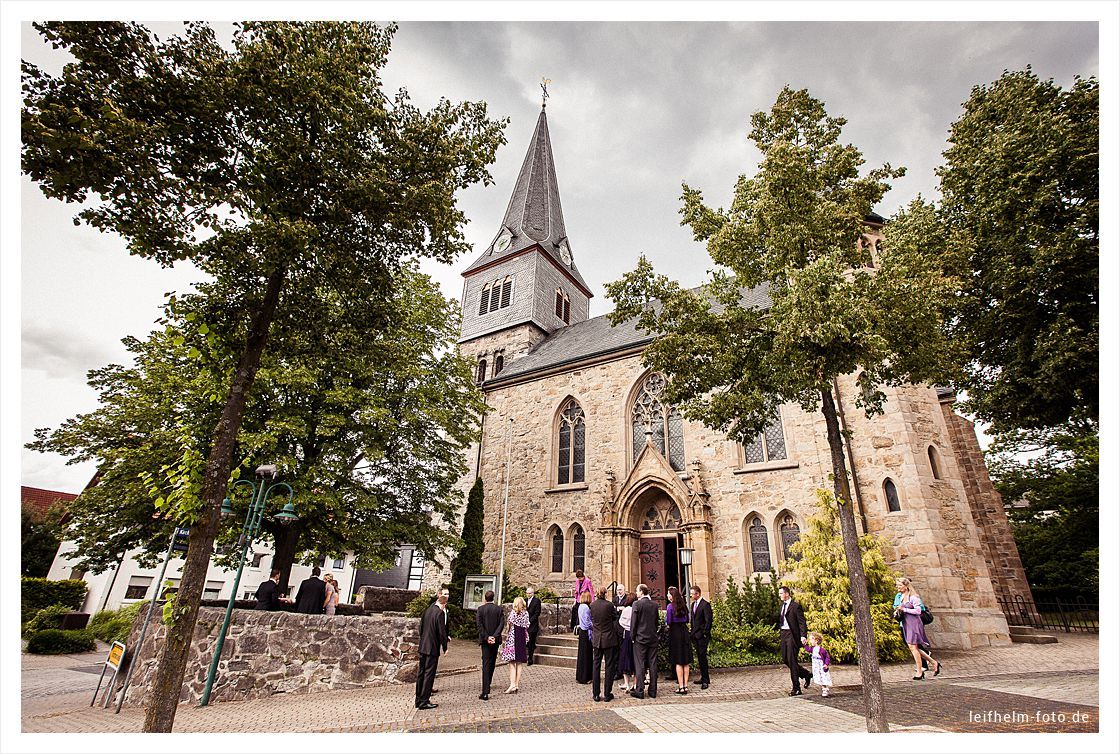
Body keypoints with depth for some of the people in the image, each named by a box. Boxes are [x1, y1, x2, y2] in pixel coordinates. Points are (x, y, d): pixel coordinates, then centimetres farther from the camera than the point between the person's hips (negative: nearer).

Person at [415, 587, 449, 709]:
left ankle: (419, 699, 25)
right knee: (429, 674, 1)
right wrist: (445, 647, -5)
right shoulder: (440, 613, -17)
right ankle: (424, 701, 7)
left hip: (422, 647, 8)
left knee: (421, 673, 15)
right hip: (433, 648, -8)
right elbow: (442, 632, -16)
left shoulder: (428, 610, 7)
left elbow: (421, 627, 14)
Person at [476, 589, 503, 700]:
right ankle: (487, 685, 35)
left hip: (485, 640, -2)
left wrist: (486, 637, -11)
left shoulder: (480, 609, -5)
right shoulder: (499, 609, 0)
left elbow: (479, 625, -12)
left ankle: (485, 692, -9)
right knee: (492, 663, 19)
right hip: (495, 640, 2)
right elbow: (501, 624, -8)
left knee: (486, 664, -2)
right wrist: (494, 637, -11)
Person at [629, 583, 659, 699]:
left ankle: (639, 690, 4)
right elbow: (656, 621, 10)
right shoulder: (654, 605, 3)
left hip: (640, 638, -5)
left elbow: (633, 622, -11)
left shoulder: (637, 604, -12)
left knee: (640, 665, 2)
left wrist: (632, 637, -1)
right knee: (652, 664, 9)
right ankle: (652, 691, 15)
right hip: (653, 638, 5)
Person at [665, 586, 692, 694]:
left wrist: (665, 618, 6)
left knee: (678, 662, 1)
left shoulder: (670, 606, -12)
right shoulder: (684, 606, 6)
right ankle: (685, 685, 14)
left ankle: (681, 687, 3)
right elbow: (687, 620, 13)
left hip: (675, 633, -5)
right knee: (686, 662, 11)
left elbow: (668, 621, -14)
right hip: (685, 632, 5)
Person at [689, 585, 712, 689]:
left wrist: (705, 633, -15)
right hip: (695, 635, 8)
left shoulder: (705, 604, -12)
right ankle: (703, 678, 22)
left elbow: (708, 620, -15)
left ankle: (705, 680, 1)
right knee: (699, 657, 13)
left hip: (702, 635, -8)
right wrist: (691, 631, 12)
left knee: (702, 657, -6)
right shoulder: (693, 604, 14)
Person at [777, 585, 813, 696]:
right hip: (783, 634, 8)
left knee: (792, 661, -4)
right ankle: (807, 675, 31)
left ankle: (796, 689, 7)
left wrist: (803, 636, -23)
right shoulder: (782, 605, 14)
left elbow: (802, 622, -14)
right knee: (785, 660, 11)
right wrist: (779, 631, 14)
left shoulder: (795, 606, -11)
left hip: (792, 635, -8)